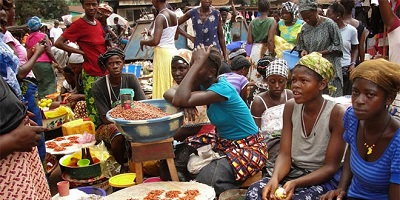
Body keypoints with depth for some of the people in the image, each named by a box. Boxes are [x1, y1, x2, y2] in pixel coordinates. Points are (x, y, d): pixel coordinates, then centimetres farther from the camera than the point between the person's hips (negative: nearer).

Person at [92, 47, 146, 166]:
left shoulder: (131, 79, -3)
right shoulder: (98, 86, -11)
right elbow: (106, 118, -12)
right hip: (108, 125, -2)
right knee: (118, 135, -35)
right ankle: (121, 166, -11)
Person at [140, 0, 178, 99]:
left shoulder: (160, 17, -15)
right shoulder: (174, 15, 7)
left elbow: (155, 41, -23)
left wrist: (143, 42, -3)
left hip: (162, 53, -8)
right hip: (172, 52, 8)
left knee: (162, 86, -1)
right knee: (172, 85, 13)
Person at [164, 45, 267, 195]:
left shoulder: (222, 88, -26)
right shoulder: (203, 84, -3)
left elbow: (181, 100, -36)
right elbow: (168, 94, -8)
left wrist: (198, 63, -33)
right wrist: (187, 106, -29)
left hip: (248, 147, -8)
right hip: (223, 142, 8)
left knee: (206, 180, -29)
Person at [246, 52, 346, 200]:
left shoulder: (336, 114, -17)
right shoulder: (290, 107, -2)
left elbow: (331, 167, -15)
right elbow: (284, 155, -5)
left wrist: (295, 183, -30)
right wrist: (275, 178, -27)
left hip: (325, 178, -4)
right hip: (294, 171, 4)